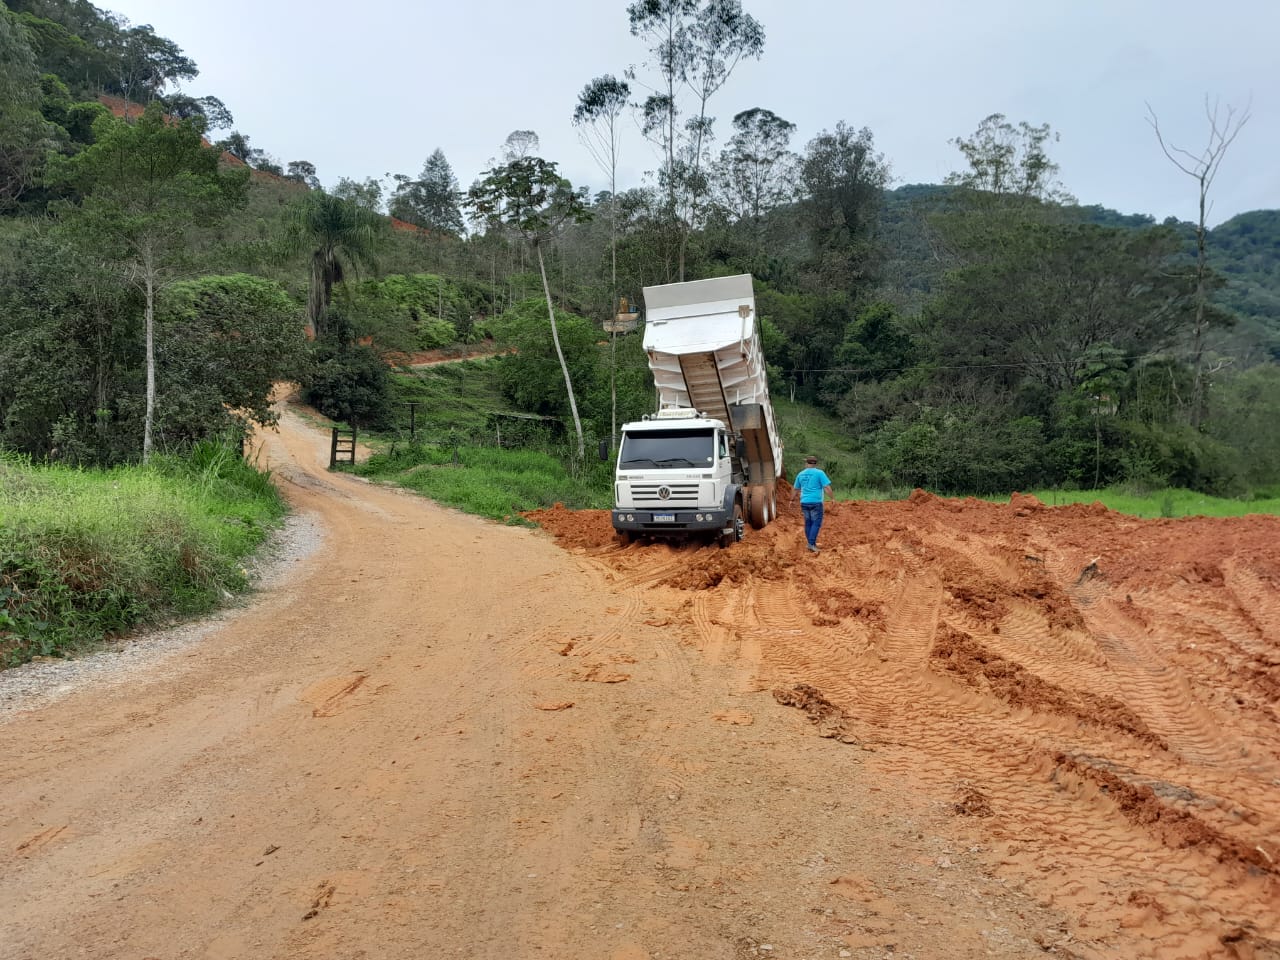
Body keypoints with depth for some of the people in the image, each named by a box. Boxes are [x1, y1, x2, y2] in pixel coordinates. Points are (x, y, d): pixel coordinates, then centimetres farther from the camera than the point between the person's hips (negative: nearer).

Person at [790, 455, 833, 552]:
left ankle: (812, 544, 17)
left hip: (804, 502, 5)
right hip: (816, 502, -5)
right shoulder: (819, 473, -6)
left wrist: (792, 499, 32)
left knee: (808, 523, 12)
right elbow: (827, 487, -11)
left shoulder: (801, 474, 9)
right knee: (816, 523, -3)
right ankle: (811, 544, -14)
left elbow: (795, 488, 19)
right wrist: (833, 498, 0)